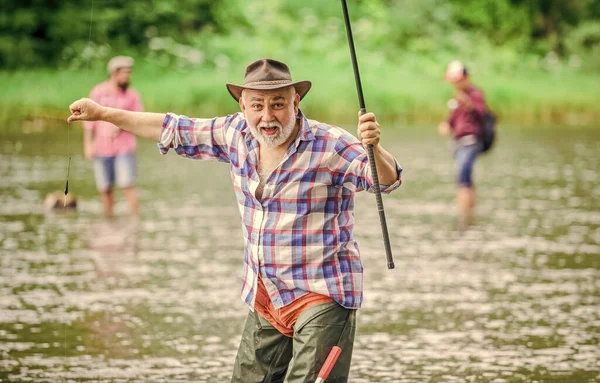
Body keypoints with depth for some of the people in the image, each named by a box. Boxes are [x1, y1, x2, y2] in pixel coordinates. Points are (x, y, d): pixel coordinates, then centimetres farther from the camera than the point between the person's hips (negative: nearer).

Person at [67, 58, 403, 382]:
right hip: (265, 301, 7)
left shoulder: (330, 145, -15)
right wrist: (103, 114, 21)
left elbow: (387, 181, -24)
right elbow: (177, 131, 16)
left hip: (322, 298, -7)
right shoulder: (236, 134, 3)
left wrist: (373, 148, -47)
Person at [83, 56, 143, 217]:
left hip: (124, 148, -1)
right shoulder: (98, 92, 1)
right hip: (101, 148, 1)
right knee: (105, 189, 5)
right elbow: (89, 119, 4)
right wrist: (88, 144, 0)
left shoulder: (132, 95, 0)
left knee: (127, 185, -12)